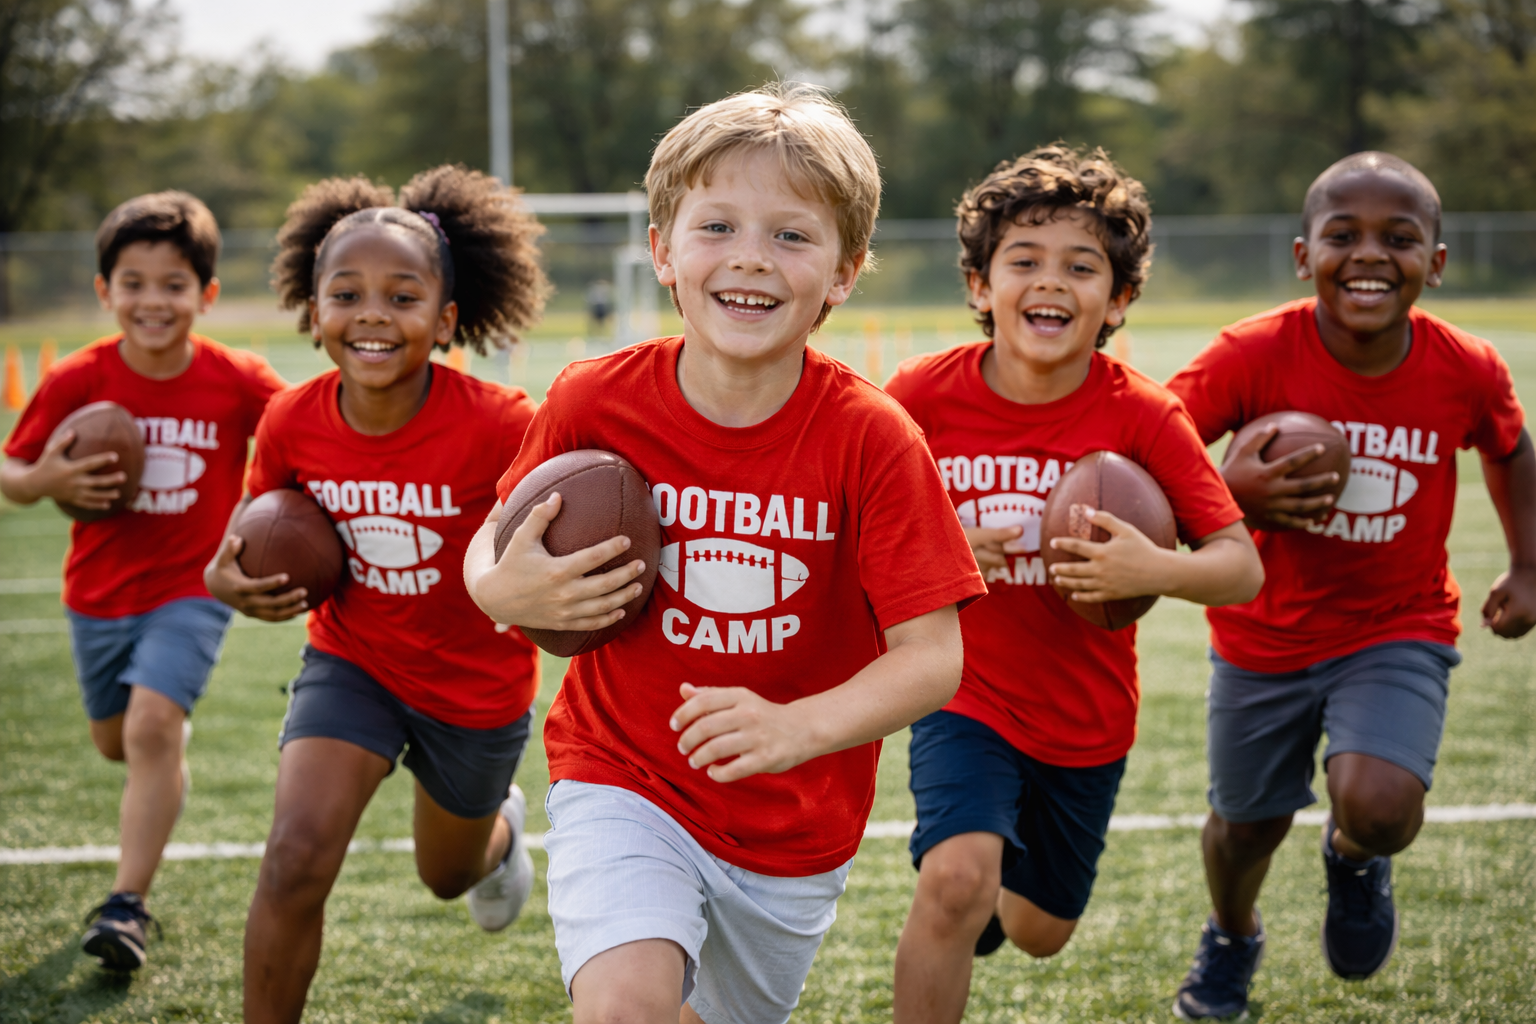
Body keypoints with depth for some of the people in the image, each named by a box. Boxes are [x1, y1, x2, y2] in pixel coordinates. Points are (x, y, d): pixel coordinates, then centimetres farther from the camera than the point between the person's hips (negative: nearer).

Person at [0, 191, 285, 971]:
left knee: (153, 725, -22)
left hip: (191, 589, -3)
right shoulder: (77, 381, -12)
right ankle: (168, 770, 57)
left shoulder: (237, 382, -13)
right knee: (116, 741, 18)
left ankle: (128, 906, -16)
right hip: (98, 592, 3)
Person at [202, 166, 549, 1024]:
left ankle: (501, 827, 62)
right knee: (297, 858, -21)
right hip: (353, 660, 1)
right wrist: (230, 580, -20)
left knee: (447, 873, 24)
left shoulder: (499, 425, -29)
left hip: (477, 685, -1)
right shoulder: (292, 424, -17)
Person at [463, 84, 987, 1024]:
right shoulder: (596, 401, -12)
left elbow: (933, 657, -17)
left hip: (796, 820, 1)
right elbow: (494, 546, 3)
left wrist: (799, 728, -35)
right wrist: (505, 592, -21)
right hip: (623, 778, -1)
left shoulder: (871, 437, -17)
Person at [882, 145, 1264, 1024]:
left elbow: (1243, 568, -14)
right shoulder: (925, 394, -14)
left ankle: (989, 906, 56)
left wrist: (1155, 570, -35)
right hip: (967, 695, -2)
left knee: (1040, 931, 19)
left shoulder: (1143, 416, -15)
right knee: (956, 881, -28)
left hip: (1086, 718, 2)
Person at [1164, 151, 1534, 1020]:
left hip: (1401, 629, 0)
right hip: (1265, 634, 1)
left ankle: (1357, 860, 16)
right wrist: (1229, 491, -40)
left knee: (1379, 804, -24)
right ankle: (1233, 940, 53)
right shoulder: (1254, 354, -21)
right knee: (1247, 823, 17)